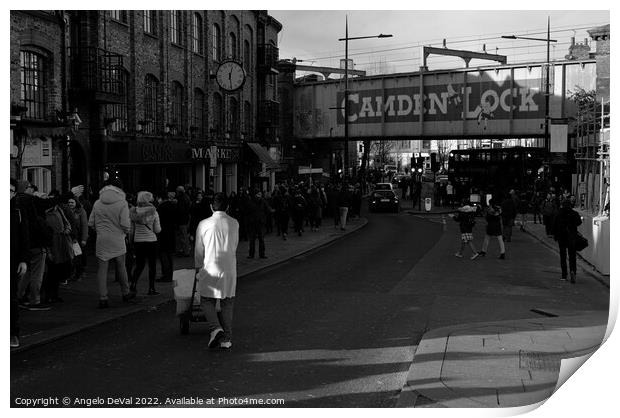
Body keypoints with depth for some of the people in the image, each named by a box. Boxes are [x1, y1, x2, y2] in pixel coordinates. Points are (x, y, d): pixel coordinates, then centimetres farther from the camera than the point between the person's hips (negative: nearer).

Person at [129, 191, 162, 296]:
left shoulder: (133, 212, -3)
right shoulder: (153, 212, -9)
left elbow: (131, 230, 2)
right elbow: (157, 230, -7)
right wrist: (159, 227, 14)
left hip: (138, 241, 3)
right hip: (151, 240, -3)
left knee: (139, 264, 16)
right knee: (152, 265, 7)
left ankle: (133, 283, -1)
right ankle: (151, 289, 8)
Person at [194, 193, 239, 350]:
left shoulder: (204, 224, -5)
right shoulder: (234, 223, 1)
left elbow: (198, 250, 5)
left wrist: (197, 268, 19)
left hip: (210, 269, -2)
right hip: (229, 269, 2)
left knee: (207, 300, 12)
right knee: (228, 303, 11)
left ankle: (215, 327, -10)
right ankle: (227, 338, 11)